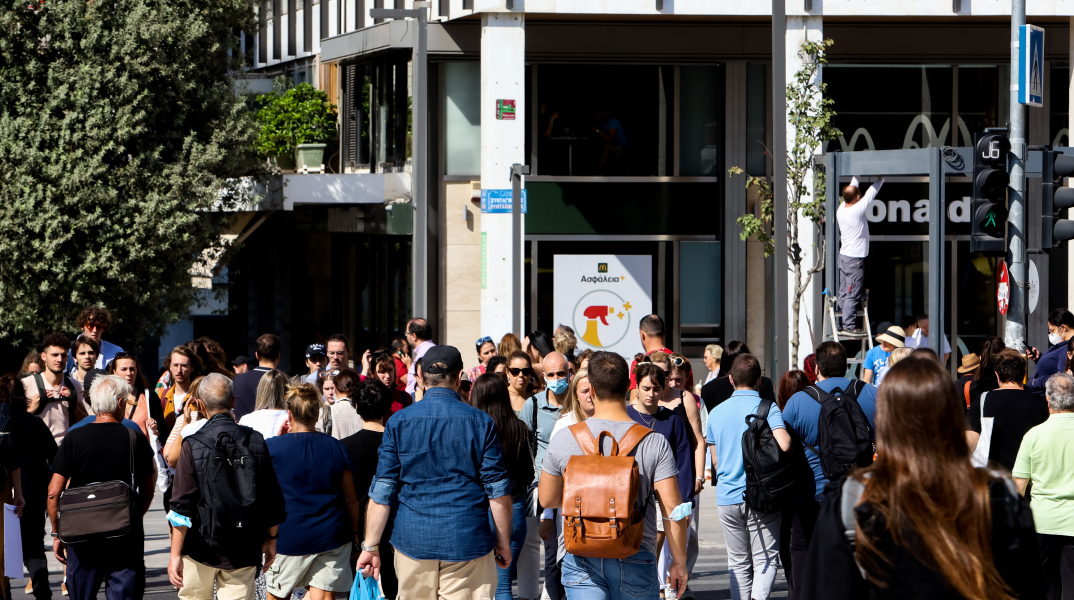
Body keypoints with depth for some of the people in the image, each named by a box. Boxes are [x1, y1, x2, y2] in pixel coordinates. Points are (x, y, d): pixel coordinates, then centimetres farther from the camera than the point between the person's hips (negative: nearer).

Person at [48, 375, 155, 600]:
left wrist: (57, 533, 6)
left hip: (83, 537, 0)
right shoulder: (136, 439, -2)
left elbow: (54, 491, -5)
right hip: (126, 539, 0)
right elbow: (147, 492, 8)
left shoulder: (74, 439, -4)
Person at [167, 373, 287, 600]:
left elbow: (182, 505, -12)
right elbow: (273, 500, 5)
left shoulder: (192, 446, -10)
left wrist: (175, 554, -9)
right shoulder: (256, 442, -1)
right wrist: (271, 539, 18)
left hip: (201, 548, -2)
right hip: (244, 552, 2)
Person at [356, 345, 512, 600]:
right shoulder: (480, 422, -1)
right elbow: (497, 490, -1)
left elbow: (382, 491, 0)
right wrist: (504, 542, 8)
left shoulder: (398, 422, 1)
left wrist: (371, 545, 4)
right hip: (468, 541, -1)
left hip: (413, 540, 1)